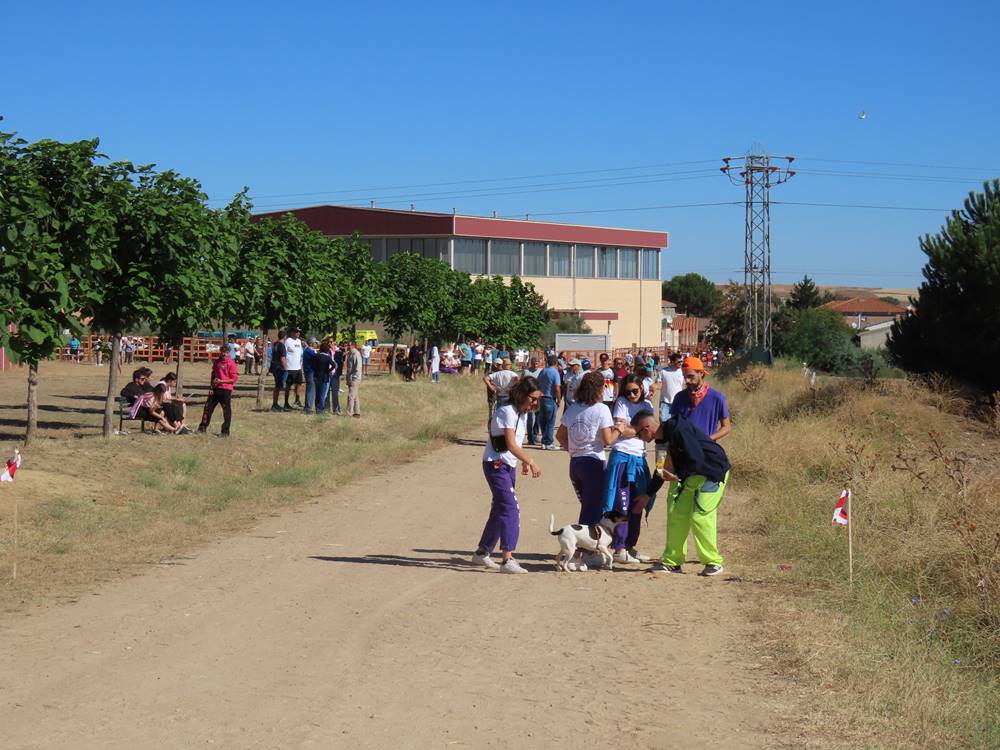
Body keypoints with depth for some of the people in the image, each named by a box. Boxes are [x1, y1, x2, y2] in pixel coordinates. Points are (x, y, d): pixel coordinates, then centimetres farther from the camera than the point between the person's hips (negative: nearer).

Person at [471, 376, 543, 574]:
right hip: (496, 464, -10)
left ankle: (482, 553, 27)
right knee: (511, 508, -18)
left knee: (500, 510, 15)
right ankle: (507, 559, -23)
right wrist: (531, 462, -25)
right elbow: (511, 444, -25)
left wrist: (524, 461, 4)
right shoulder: (507, 412, -18)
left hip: (509, 466, 10)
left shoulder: (522, 413, 11)